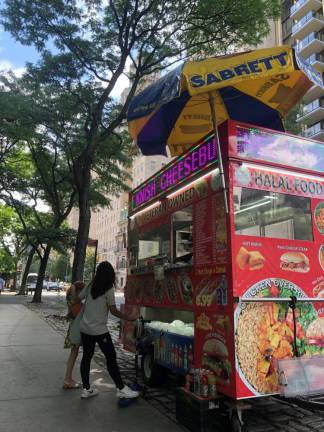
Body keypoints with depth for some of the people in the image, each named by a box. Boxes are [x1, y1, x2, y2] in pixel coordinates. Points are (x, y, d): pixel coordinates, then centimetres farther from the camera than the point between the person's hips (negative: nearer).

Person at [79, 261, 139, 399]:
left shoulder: (90, 287, 4)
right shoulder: (109, 290, -12)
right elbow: (114, 311, -9)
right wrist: (129, 318, 3)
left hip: (85, 328, 6)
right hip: (99, 330, -6)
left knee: (86, 357, 14)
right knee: (111, 358, 2)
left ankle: (86, 389, 24)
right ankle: (121, 388, 9)